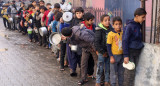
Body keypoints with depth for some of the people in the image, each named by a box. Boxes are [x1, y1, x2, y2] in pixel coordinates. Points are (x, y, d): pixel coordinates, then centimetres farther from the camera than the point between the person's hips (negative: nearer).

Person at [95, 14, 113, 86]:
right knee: (100, 67, 2)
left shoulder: (111, 29, 4)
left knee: (108, 68, 12)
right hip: (102, 53, -5)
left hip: (109, 52, 5)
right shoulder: (99, 30, -12)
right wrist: (103, 52, -14)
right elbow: (97, 42, -15)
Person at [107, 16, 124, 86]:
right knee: (114, 72, 4)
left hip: (122, 55, 4)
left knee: (121, 72, 14)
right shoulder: (111, 34, -10)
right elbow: (108, 46, -9)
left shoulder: (123, 33, 3)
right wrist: (111, 57, -12)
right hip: (114, 55, -4)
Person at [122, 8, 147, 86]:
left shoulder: (139, 26, 7)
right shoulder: (129, 26, -14)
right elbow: (124, 41, -16)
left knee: (134, 71, 11)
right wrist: (126, 56, -18)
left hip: (137, 52, 7)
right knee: (130, 72, -2)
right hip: (130, 52, -7)